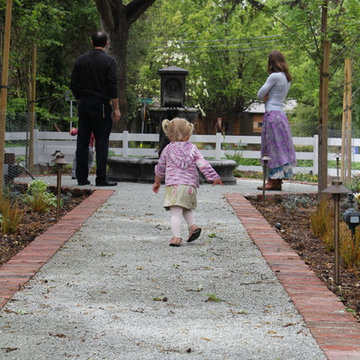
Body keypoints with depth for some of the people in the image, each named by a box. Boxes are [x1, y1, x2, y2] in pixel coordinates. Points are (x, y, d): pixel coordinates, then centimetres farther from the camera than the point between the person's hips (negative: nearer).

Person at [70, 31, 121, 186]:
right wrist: (116, 108, -6)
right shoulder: (109, 60, -6)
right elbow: (113, 87, -11)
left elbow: (73, 85, 7)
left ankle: (81, 178, 8)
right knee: (102, 143, -1)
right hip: (101, 106, -4)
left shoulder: (80, 60, 7)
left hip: (84, 104, 4)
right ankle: (101, 178, -4)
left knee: (82, 143, 7)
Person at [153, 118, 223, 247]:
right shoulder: (192, 149, 9)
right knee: (186, 209, 24)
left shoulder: (168, 149, 10)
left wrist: (157, 182, 34)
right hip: (190, 185, 2)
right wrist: (214, 177, 7)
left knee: (176, 213, -9)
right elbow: (203, 164, 3)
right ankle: (193, 226, 4)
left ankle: (176, 237, -19)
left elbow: (160, 168, 20)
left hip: (173, 185, -2)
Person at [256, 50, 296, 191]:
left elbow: (260, 94, -8)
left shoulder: (274, 76, -13)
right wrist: (267, 96, 1)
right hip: (281, 113, 9)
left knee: (274, 148, -7)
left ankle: (273, 181, -7)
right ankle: (277, 181, 11)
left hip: (272, 113, -9)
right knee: (280, 148, 9)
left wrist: (265, 95, 10)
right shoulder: (287, 78, 14)